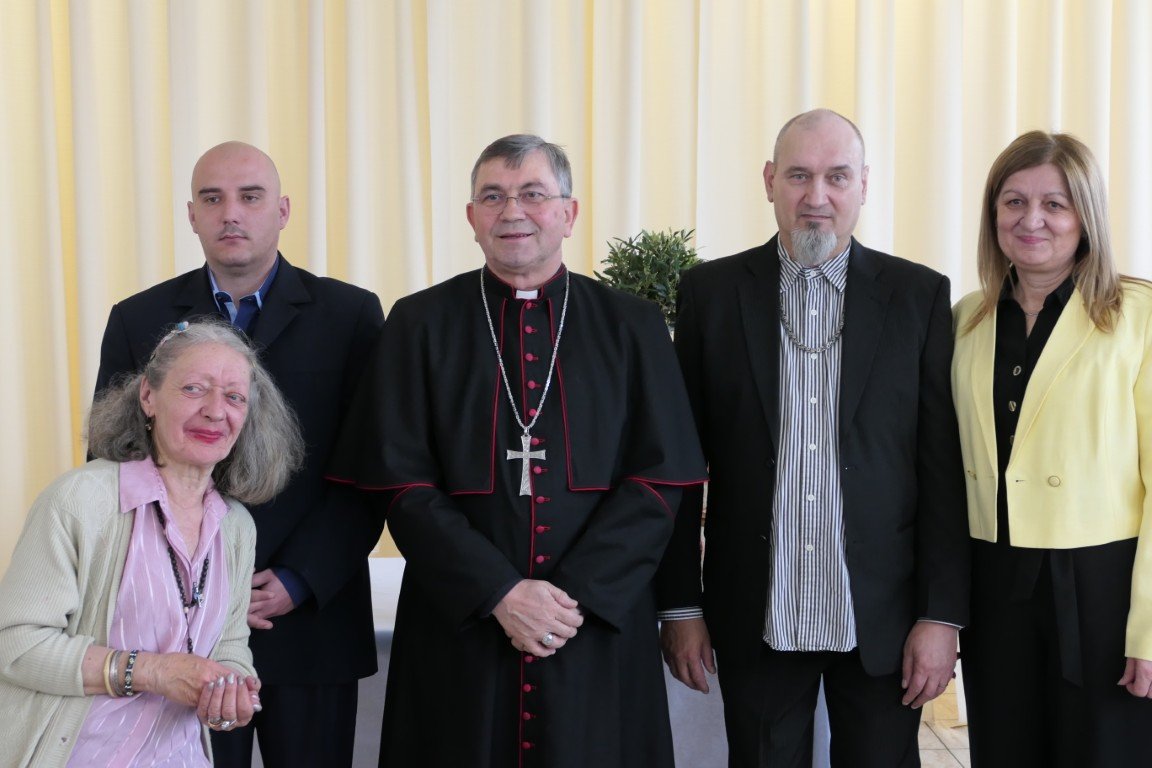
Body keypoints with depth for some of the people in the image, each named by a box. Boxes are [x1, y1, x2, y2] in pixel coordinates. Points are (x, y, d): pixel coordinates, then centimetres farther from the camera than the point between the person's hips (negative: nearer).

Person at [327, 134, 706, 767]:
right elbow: (403, 484, -4)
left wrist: (576, 595, -13)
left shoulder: (632, 327, 3)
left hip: (599, 631, 1)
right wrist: (500, 593, -13)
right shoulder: (419, 326, 2)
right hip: (459, 631, 0)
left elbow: (659, 479, -2)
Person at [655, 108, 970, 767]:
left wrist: (943, 615, -4)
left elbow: (944, 467, 0)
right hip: (756, 618, 0)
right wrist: (679, 605, 1)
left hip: (883, 615, 0)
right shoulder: (711, 292, 2)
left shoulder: (920, 295, 1)